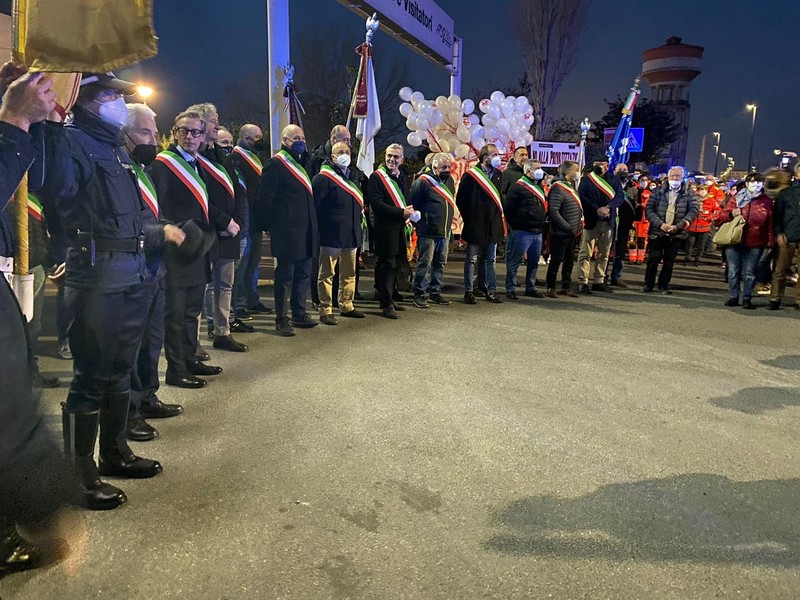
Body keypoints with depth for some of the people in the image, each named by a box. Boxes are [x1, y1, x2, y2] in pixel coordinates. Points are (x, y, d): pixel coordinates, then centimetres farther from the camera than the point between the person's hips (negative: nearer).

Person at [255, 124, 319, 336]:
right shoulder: (275, 164, -9)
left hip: (305, 231, 8)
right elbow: (265, 198, -13)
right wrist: (269, 225, -12)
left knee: (304, 274, 14)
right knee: (285, 276, -1)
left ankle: (299, 314, 26)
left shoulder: (302, 163, 18)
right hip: (287, 231, -8)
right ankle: (281, 320, 7)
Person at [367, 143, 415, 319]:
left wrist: (410, 211, 5)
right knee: (387, 266, -6)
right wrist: (400, 212, -20)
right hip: (386, 230, -8)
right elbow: (376, 203, -17)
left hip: (400, 228, 8)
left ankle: (388, 299, 25)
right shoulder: (376, 177, -7)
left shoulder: (403, 178, 16)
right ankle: (386, 305, 0)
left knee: (395, 265, 13)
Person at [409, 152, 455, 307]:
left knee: (440, 263, 13)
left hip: (444, 231, 8)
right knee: (425, 263, -4)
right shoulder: (423, 181, -11)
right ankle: (419, 294, 4)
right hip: (428, 232, -7)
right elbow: (414, 204, -10)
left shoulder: (449, 180, 13)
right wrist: (420, 223, -8)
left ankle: (435, 292, 23)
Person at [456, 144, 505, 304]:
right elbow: (461, 199, -4)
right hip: (475, 225, -5)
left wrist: (500, 216, 9)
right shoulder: (470, 175, -6)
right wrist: (469, 218, -2)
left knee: (490, 259, 10)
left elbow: (501, 197, 17)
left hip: (493, 225, 5)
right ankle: (468, 291, 10)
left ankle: (491, 290, 16)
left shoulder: (498, 175, 11)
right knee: (472, 259, 3)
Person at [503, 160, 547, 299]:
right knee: (514, 262, -2)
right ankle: (510, 289, 5)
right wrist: (516, 225, -10)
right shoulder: (518, 187, -8)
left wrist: (542, 222, 16)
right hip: (523, 232, -8)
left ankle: (530, 288, 24)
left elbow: (543, 207, 27)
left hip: (537, 232, 8)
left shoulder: (539, 186, 18)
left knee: (534, 261, 13)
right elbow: (508, 209, -12)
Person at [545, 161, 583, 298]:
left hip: (572, 233, 9)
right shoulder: (558, 188, -14)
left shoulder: (572, 187, 14)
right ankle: (551, 288, 9)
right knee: (556, 260, 0)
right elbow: (553, 212, -21)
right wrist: (567, 227, -21)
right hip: (560, 233, -9)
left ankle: (566, 287, 23)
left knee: (569, 260, 14)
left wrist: (579, 226, 10)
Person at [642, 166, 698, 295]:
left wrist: (678, 226, -16)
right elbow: (649, 209, -2)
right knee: (653, 259, -2)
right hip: (657, 231, 0)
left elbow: (693, 211, -4)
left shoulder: (689, 195, 6)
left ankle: (663, 285, 16)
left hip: (676, 234, 0)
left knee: (669, 261, 5)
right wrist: (660, 224, -15)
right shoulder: (658, 192, 6)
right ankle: (648, 284, 11)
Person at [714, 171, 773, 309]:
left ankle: (747, 299, 13)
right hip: (734, 241, 1)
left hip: (755, 244, -1)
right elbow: (721, 217, 8)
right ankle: (733, 297, 16)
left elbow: (770, 224, 4)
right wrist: (731, 214, -13)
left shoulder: (766, 201, 5)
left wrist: (770, 243, 1)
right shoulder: (737, 198, 7)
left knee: (749, 273, 4)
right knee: (733, 271, 6)